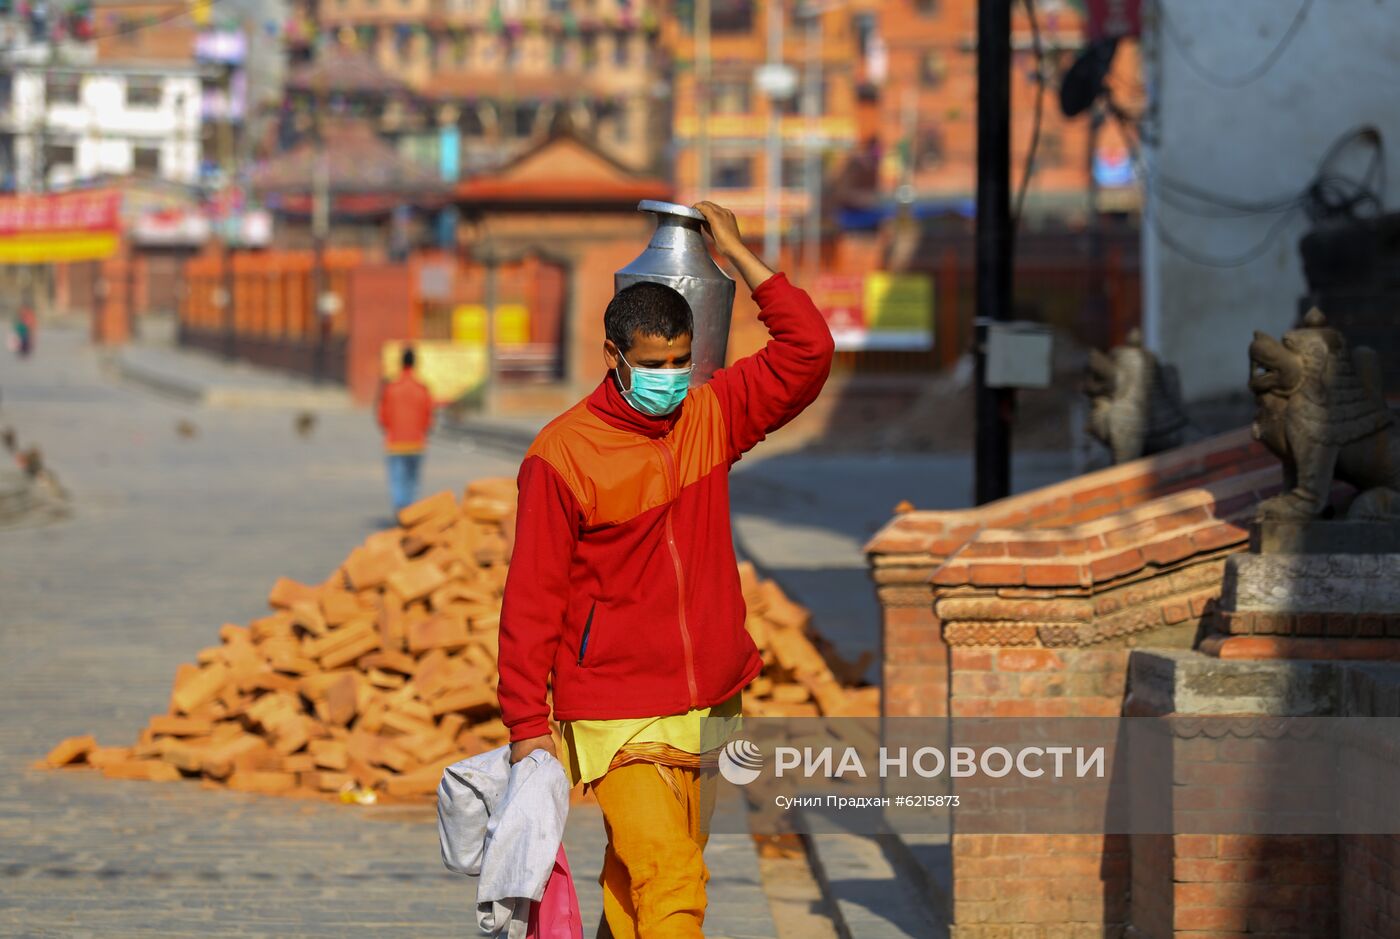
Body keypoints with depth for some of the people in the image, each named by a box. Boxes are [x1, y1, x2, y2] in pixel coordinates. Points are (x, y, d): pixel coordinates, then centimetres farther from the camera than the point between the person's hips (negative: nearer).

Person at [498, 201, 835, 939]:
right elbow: (532, 596, -8)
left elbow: (807, 351, 2)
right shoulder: (562, 453, -8)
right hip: (615, 716, -5)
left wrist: (735, 250, -1)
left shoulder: (710, 417, 6)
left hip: (707, 709, 5)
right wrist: (526, 724, -11)